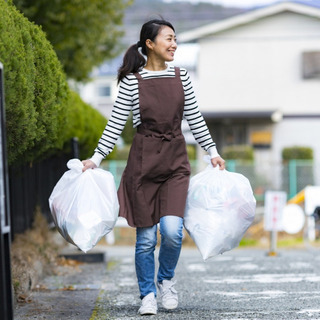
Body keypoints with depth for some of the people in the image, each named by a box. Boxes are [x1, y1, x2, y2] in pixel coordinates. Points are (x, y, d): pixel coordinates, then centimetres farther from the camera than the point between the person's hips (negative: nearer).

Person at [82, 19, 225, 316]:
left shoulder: (181, 77, 7)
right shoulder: (132, 81, -2)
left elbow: (195, 119, 14)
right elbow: (115, 123, 0)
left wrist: (213, 152, 13)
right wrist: (96, 158, -4)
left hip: (175, 160, 2)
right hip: (144, 160, -2)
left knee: (172, 230, -13)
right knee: (146, 236, 0)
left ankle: (166, 280, 14)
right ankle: (148, 295, 16)